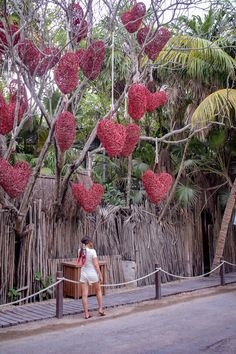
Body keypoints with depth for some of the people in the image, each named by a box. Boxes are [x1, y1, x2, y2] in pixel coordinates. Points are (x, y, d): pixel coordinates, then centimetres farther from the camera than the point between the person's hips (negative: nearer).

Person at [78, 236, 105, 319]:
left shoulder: (80, 251, 0)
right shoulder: (92, 251, -14)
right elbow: (96, 265, -14)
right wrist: (100, 275, -6)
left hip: (83, 274, 3)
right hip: (92, 273, -3)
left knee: (84, 294, 4)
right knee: (98, 291, 19)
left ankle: (86, 314, 7)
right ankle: (100, 309, 21)